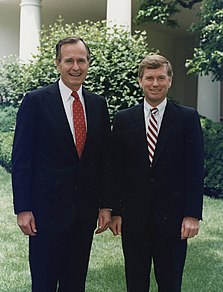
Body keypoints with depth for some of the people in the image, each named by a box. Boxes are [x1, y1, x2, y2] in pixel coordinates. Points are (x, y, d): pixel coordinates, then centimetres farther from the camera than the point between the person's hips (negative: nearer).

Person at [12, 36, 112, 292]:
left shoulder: (98, 104, 7)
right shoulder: (35, 101, -5)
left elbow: (104, 158, 10)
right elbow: (21, 159, -7)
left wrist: (105, 205, 7)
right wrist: (23, 209, -11)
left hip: (85, 210, 4)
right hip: (47, 208, -4)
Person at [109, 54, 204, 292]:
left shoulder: (187, 118, 0)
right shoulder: (123, 119, 4)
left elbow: (195, 169, -3)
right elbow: (116, 170, 5)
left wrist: (193, 214, -8)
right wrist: (115, 211, 1)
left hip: (172, 215, -1)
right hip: (133, 216, 2)